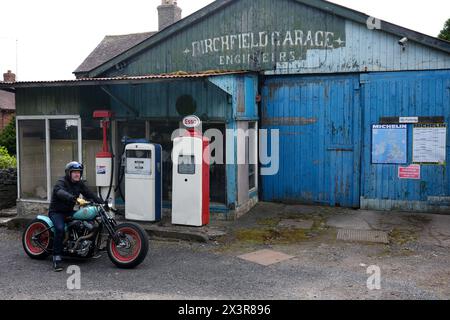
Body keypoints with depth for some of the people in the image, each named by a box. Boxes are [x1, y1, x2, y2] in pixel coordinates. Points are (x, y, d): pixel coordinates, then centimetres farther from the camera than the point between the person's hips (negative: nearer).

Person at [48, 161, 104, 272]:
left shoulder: (79, 184, 7)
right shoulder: (61, 182, -16)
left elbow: (89, 194, 0)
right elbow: (62, 193, -39)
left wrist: (102, 203, -16)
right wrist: (76, 199, -56)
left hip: (69, 211, 7)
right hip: (56, 212, -7)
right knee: (60, 229, -33)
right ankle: (57, 258, -27)